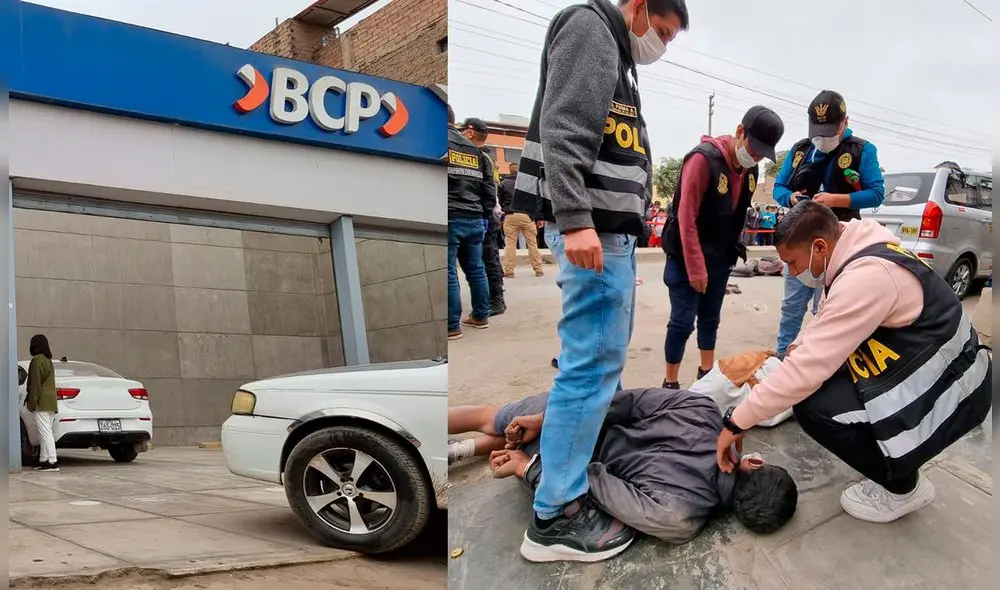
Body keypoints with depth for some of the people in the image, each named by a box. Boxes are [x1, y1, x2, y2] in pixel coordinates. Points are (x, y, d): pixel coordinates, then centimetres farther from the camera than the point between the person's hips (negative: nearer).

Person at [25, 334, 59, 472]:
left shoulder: (37, 360, -10)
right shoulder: (48, 360, 19)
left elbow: (35, 383, -16)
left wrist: (32, 401, -15)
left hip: (41, 402, -10)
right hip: (51, 402, 10)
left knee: (45, 432, -11)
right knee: (45, 432, 13)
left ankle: (53, 462, -16)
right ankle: (44, 459, 16)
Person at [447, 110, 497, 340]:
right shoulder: (475, 150, 17)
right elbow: (489, 187, 16)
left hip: (448, 218, -7)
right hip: (475, 219, 7)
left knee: (447, 272, -3)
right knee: (476, 268, 15)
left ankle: (452, 326, -2)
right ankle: (481, 316, 24)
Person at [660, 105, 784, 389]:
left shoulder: (750, 168, 2)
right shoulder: (704, 158, -22)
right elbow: (686, 217, -23)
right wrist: (695, 268, -22)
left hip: (721, 258, 7)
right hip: (687, 257, -7)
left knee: (710, 319, 15)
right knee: (683, 321, -5)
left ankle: (707, 373, 28)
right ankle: (670, 383, 7)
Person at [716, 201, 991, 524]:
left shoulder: (866, 277, -29)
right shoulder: (859, 249, 1)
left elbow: (807, 368, -30)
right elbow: (829, 322, 18)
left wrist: (736, 422, -23)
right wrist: (800, 346, -2)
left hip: (950, 390, -10)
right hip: (926, 368, 10)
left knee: (814, 406, -20)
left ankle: (902, 486, 3)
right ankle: (897, 459, 16)